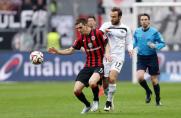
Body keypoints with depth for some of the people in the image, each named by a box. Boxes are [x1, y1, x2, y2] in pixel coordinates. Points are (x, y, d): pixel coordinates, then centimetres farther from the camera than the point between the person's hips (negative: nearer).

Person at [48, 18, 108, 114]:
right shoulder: (81, 38, 8)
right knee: (76, 90, -6)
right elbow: (70, 51, 14)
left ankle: (96, 101, -3)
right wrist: (57, 52, 1)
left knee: (92, 83, -35)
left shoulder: (98, 33, -9)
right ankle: (87, 105, 23)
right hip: (88, 66, 6)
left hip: (99, 65, -6)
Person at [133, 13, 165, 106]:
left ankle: (158, 100, 20)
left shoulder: (154, 32, -6)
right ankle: (148, 92, 13)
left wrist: (155, 46, -19)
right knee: (140, 77, -17)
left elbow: (162, 43, -1)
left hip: (152, 57, -2)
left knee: (154, 80, 3)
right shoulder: (137, 31, 4)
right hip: (141, 57, 2)